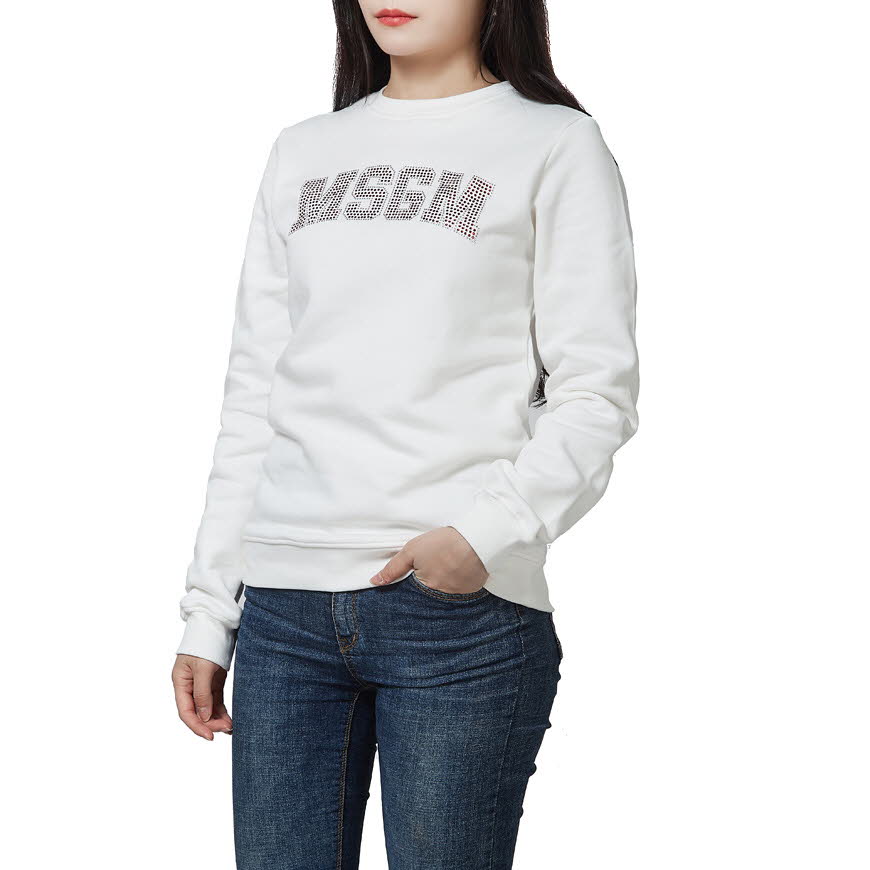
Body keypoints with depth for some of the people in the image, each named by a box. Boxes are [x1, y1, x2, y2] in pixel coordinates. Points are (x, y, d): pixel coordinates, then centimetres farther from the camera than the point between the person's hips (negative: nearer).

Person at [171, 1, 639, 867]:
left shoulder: (555, 147, 3)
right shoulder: (302, 154, 17)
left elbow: (595, 396, -2)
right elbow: (253, 397, 15)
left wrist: (487, 533, -17)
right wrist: (207, 612, 11)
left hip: (463, 608, -4)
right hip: (283, 604, 4)